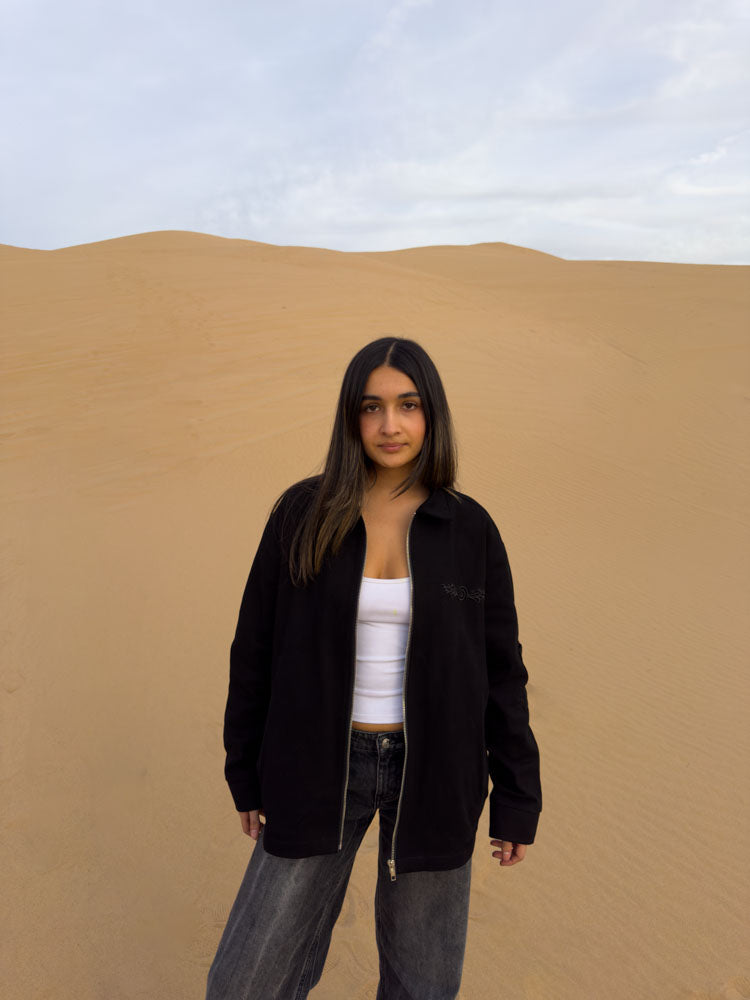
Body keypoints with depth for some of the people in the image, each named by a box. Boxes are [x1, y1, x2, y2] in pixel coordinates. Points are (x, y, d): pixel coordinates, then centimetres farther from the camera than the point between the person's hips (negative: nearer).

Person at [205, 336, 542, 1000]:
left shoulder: (470, 529, -6)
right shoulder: (302, 514, -8)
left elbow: (499, 666, -1)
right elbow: (258, 646, 0)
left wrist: (517, 801, 2)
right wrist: (248, 774, 4)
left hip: (432, 769, 1)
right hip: (322, 768, 0)